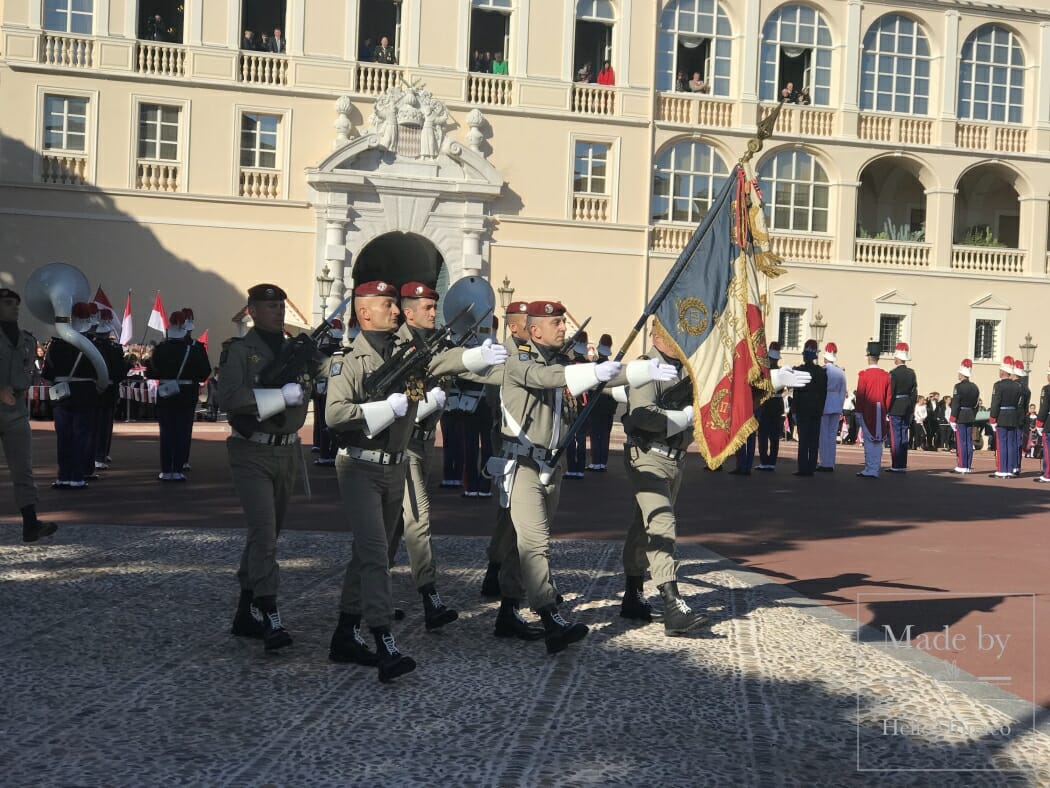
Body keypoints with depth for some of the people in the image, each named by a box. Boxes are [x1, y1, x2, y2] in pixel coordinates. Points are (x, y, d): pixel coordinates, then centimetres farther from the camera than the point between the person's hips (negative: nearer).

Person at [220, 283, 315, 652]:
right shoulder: (238, 350, -6)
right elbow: (230, 398, -20)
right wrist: (282, 394, -23)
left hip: (288, 451, 6)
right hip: (252, 452, -6)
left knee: (268, 532, 12)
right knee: (264, 532, -15)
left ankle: (246, 614, 23)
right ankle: (270, 618, -15)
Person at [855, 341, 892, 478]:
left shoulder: (864, 374, -9)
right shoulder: (886, 375, 4)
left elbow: (860, 395, -8)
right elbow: (889, 396, 6)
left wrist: (858, 412, -1)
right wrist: (885, 411, 15)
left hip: (867, 412, -4)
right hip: (880, 413, 4)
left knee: (869, 441, -1)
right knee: (878, 441, 7)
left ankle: (869, 470, -2)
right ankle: (874, 471, 9)